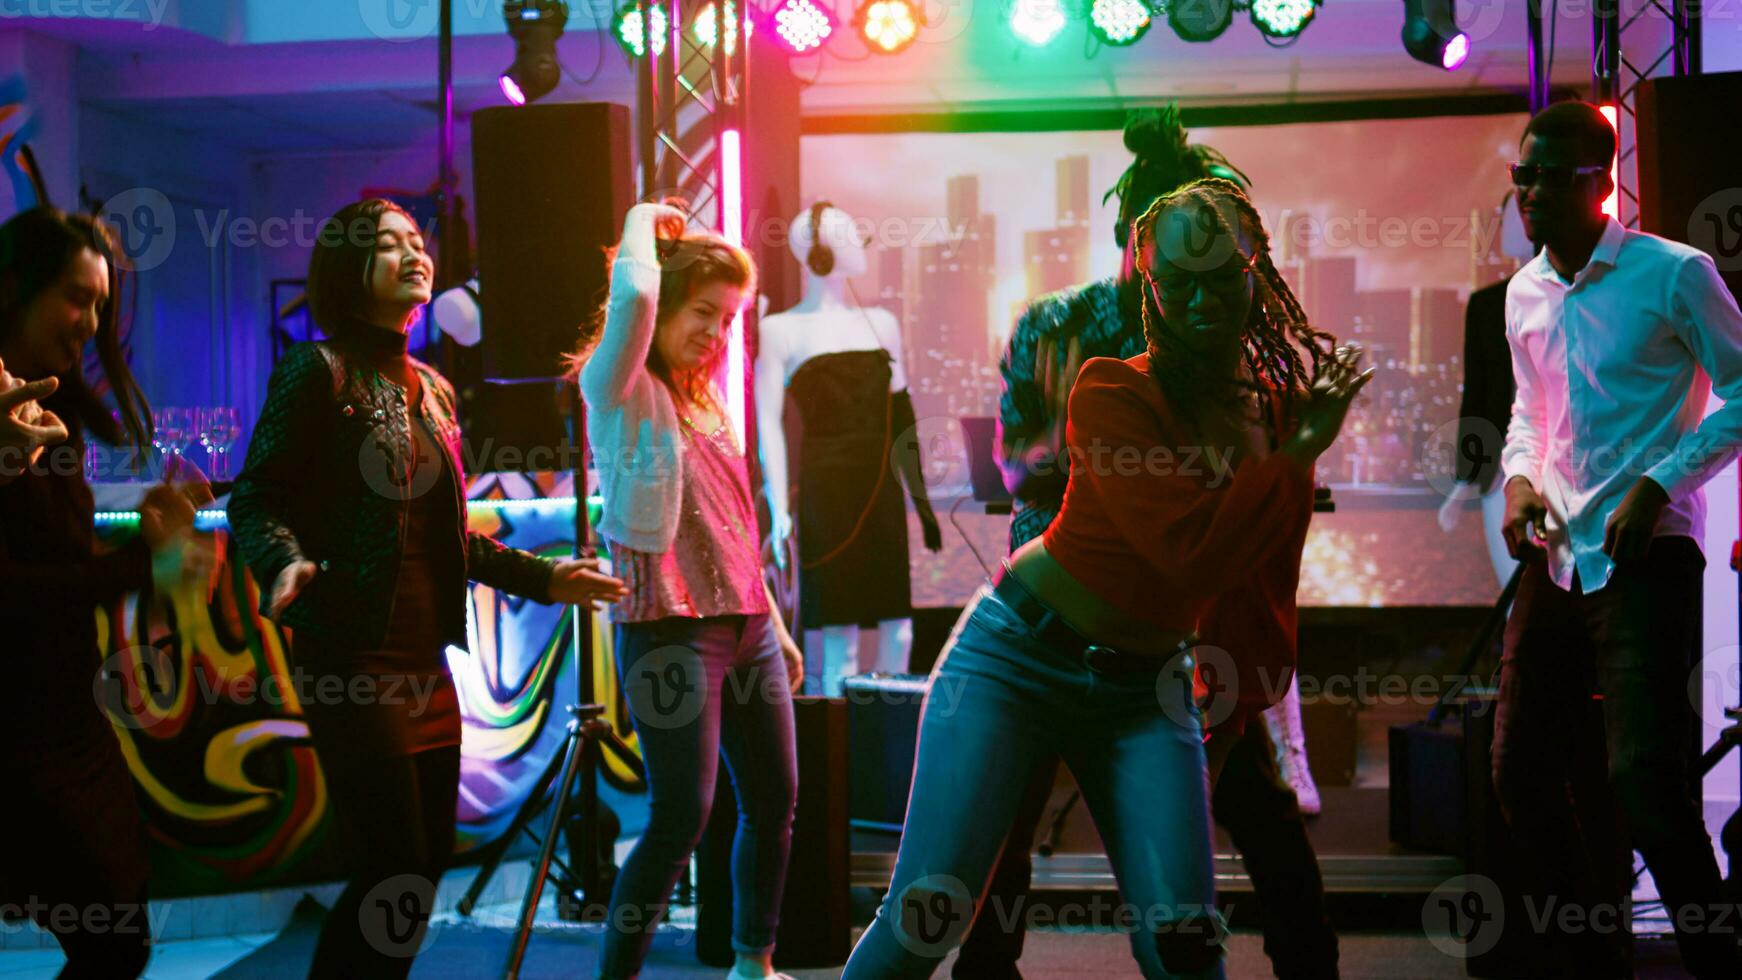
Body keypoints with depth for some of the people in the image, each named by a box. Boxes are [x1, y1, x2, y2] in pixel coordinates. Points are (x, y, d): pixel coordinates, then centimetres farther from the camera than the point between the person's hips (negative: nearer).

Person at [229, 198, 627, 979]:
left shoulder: (431, 389, 17)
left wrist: (541, 578, 19)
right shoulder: (319, 371, -4)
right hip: (354, 656, -7)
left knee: (427, 864, 9)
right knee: (394, 876, -9)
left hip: (426, 659, 8)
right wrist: (287, 564, -29)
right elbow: (255, 501, -10)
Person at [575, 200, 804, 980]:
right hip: (670, 631, -8)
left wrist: (775, 625, 20)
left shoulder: (708, 404, 17)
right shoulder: (621, 391, -5)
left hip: (745, 627, 8)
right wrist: (644, 224, -6)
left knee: (775, 798, 12)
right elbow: (634, 293, -25)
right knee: (681, 817, -11)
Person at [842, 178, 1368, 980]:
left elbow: (1261, 595, 15)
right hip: (1017, 659, -4)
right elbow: (1193, 550, -25)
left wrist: (1244, 709, 19)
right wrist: (1300, 454, -15)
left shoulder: (1282, 414, 4)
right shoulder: (1111, 392, -13)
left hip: (1143, 694, 4)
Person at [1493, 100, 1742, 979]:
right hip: (1555, 558, 7)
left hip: (1646, 559, -7)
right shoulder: (1523, 293, 12)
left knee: (1647, 788, -15)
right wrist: (1520, 474, 5)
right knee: (1520, 775, 9)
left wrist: (1660, 485, -14)